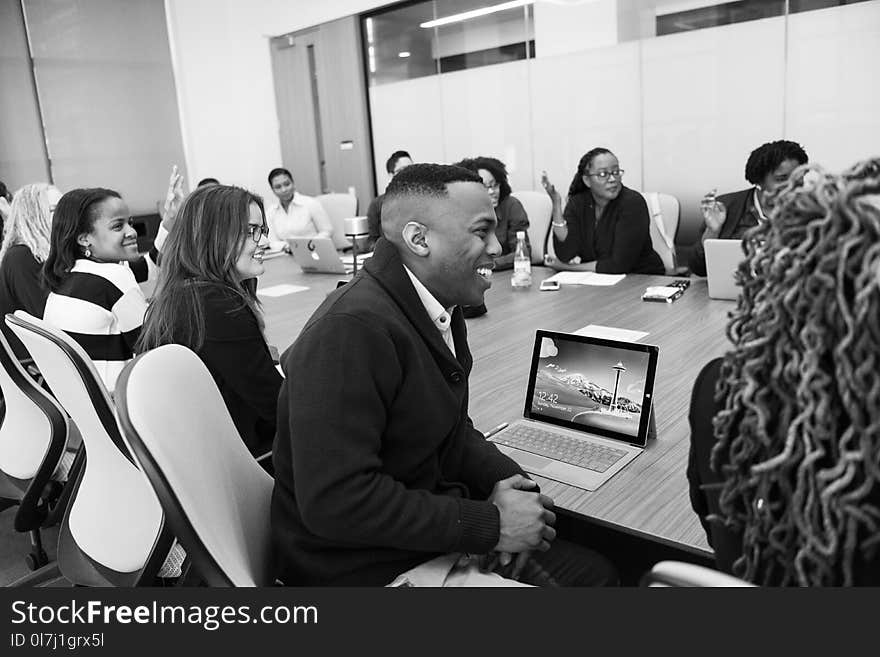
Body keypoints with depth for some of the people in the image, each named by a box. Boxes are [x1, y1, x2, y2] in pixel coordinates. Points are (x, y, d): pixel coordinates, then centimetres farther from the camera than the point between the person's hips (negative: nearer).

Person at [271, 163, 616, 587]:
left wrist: (500, 478, -6)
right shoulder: (351, 330, -26)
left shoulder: (440, 310, 3)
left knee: (596, 571, 11)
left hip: (436, 531, 9)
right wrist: (490, 524, -23)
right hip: (371, 567, -8)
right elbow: (335, 503, -29)